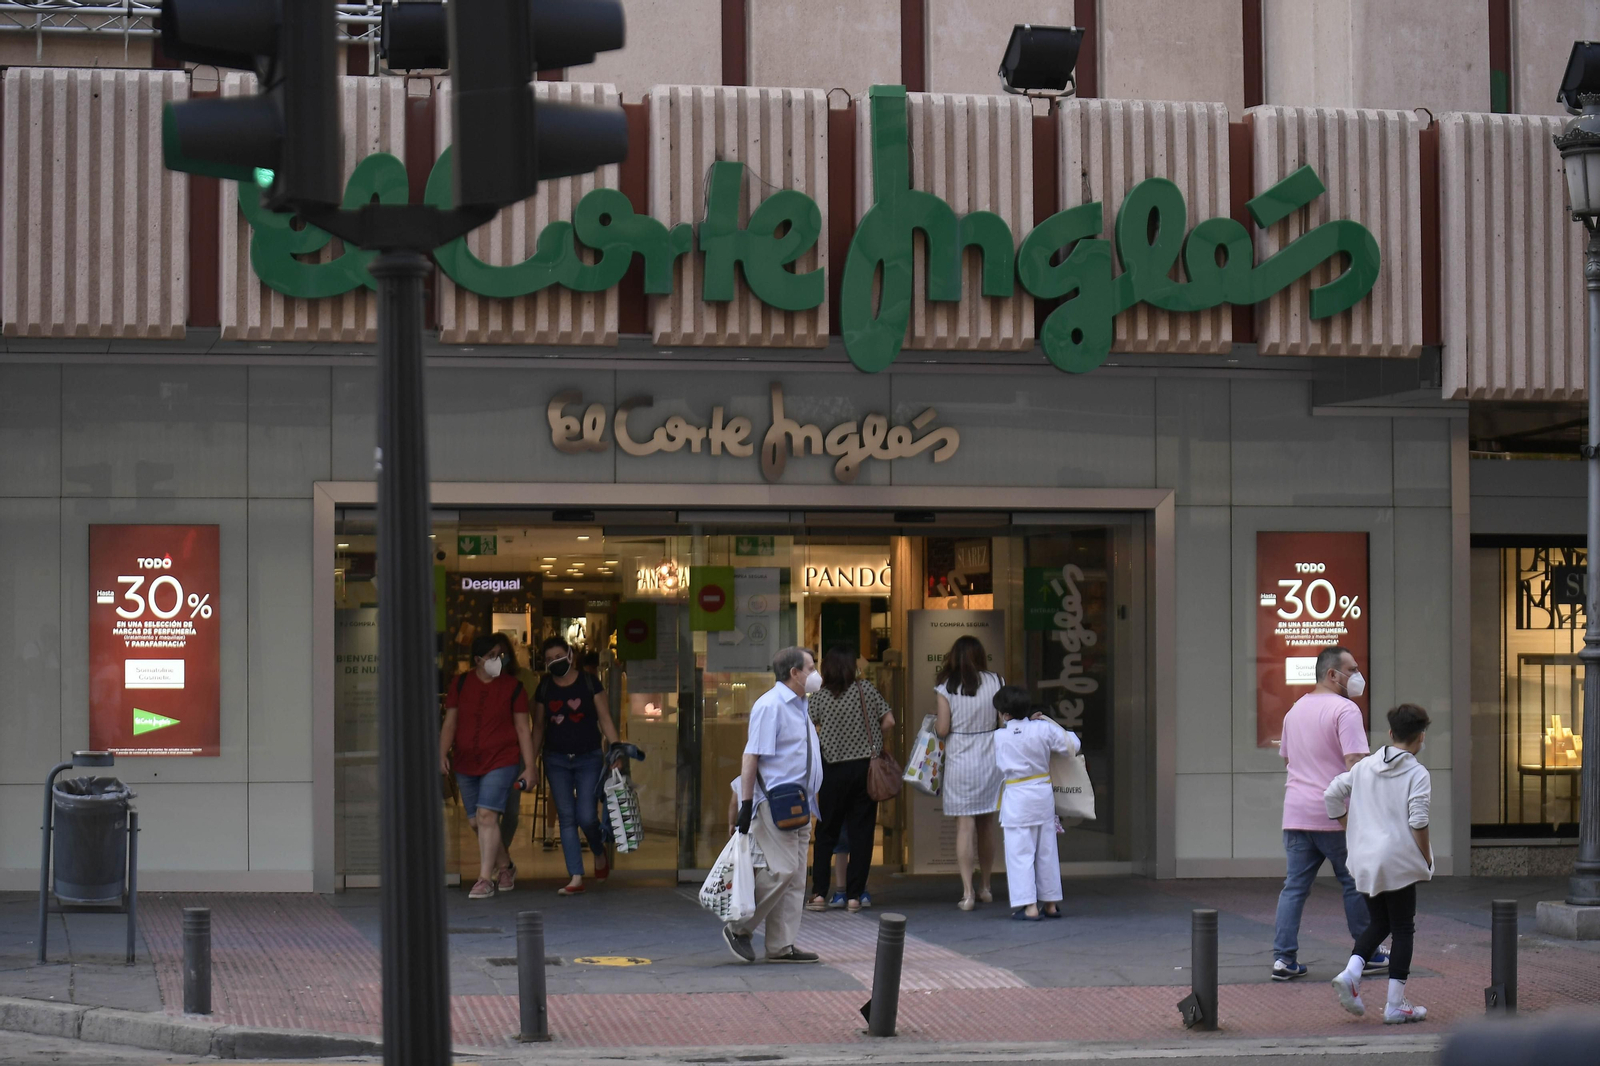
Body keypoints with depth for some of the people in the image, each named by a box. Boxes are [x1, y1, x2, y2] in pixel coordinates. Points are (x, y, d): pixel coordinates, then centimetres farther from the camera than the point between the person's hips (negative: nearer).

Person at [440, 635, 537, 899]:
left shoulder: (512, 686, -1)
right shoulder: (460, 685, 5)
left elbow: (523, 729, 1)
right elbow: (450, 722, 6)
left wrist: (529, 767, -2)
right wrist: (443, 754, -8)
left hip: (501, 761, -4)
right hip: (466, 764, 4)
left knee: (486, 815, -18)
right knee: (477, 822, 9)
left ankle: (485, 878, -16)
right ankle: (505, 868, 29)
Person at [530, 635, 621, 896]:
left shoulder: (589, 684, -2)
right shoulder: (544, 689, 5)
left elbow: (605, 720, 0)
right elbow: (538, 727, 12)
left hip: (589, 758, -2)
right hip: (557, 761, 2)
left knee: (586, 816, -10)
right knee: (567, 818, -1)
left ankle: (600, 853, 23)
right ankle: (576, 877, 0)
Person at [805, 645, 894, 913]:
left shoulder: (819, 698, -3)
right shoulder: (865, 689, -2)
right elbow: (889, 722, -1)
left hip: (835, 770, 0)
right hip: (866, 768, 0)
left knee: (826, 833, 9)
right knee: (862, 832, 5)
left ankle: (819, 893, 3)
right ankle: (854, 896, 3)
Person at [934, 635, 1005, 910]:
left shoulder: (945, 688, -7)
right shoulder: (995, 683, -2)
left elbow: (942, 729, -9)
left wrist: (934, 725, 12)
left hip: (960, 761, -2)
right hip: (990, 758, 2)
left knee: (964, 825, -2)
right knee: (987, 824, 14)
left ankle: (967, 892, -9)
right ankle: (985, 887, 25)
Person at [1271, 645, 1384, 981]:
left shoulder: (1295, 710, 15)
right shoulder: (1345, 710, -11)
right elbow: (1355, 762, -19)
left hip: (1296, 814, 7)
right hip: (1335, 815, -6)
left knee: (1294, 886, 5)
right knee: (1355, 883, 7)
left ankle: (1283, 957, -1)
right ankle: (1367, 955, 14)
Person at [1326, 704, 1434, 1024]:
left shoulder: (1364, 766, 8)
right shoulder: (1417, 774, -9)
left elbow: (1332, 795, 10)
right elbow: (1418, 821, -16)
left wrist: (1349, 828, 19)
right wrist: (1426, 857, -4)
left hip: (1364, 859, 5)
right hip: (1399, 860, -5)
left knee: (1378, 924, 19)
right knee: (1403, 929, 5)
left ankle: (1351, 973, -5)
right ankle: (1396, 1004, 4)